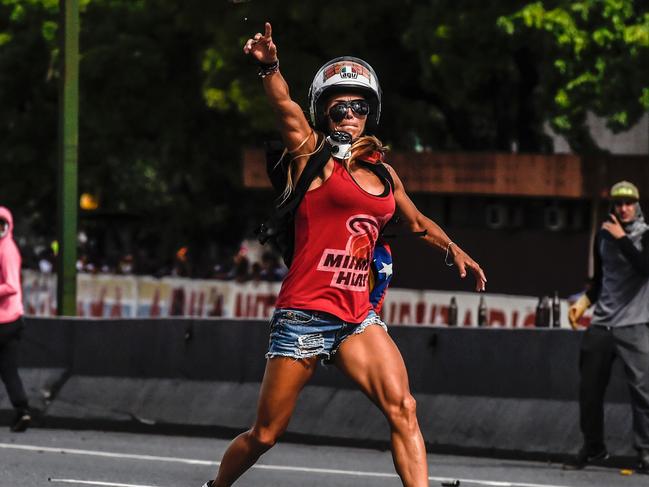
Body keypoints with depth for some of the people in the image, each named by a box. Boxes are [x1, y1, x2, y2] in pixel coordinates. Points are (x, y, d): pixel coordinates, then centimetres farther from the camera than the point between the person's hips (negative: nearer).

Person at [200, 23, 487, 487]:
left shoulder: (383, 174, 14)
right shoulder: (315, 158, -3)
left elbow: (417, 221, 33)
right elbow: (287, 109, -23)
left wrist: (452, 248, 20)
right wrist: (270, 67, -41)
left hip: (358, 317, 5)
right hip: (304, 315, -5)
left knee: (403, 409, -15)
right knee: (264, 436, 4)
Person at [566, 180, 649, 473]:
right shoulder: (604, 235, 13)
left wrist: (622, 238, -20)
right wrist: (583, 302, 10)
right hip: (601, 324, 5)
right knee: (589, 389, 7)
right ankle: (593, 447, 22)